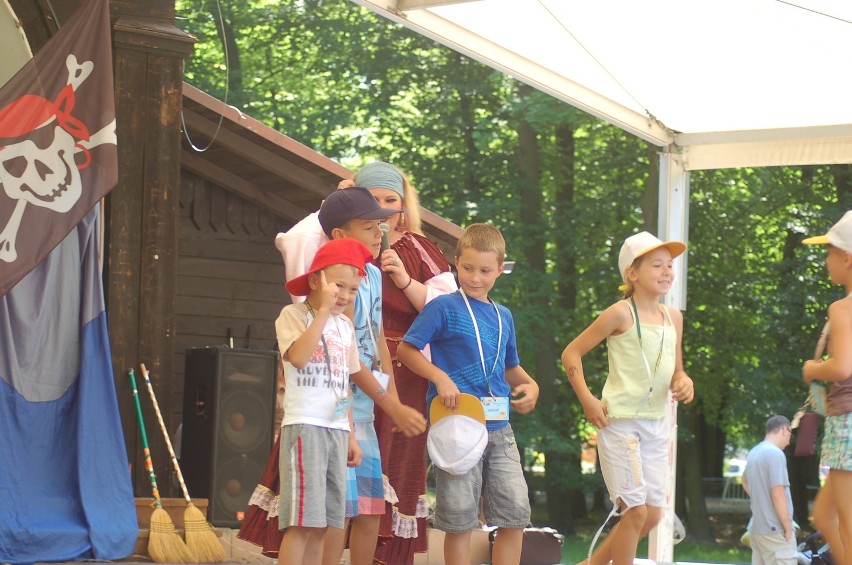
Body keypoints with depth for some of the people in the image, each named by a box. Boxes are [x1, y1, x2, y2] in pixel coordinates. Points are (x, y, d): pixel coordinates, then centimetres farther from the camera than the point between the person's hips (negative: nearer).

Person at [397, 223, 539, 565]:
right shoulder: (444, 308, -3)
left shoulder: (503, 316, 14)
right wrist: (440, 377, -19)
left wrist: (529, 384, 4)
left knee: (515, 512, 3)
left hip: (498, 426, 6)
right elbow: (406, 350, -6)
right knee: (460, 518, 0)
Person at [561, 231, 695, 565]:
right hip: (620, 422, -7)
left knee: (653, 513, 8)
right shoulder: (621, 314, -8)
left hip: (656, 424, 7)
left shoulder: (673, 318, 10)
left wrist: (683, 383, -3)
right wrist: (587, 400, -13)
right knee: (636, 510, -9)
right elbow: (571, 353, -5)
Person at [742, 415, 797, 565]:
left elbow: (745, 481, 32)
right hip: (774, 530, -9)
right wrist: (788, 528, -15)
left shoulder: (754, 452, 13)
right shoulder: (775, 453, -16)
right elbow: (777, 494, -21)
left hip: (757, 528, 9)